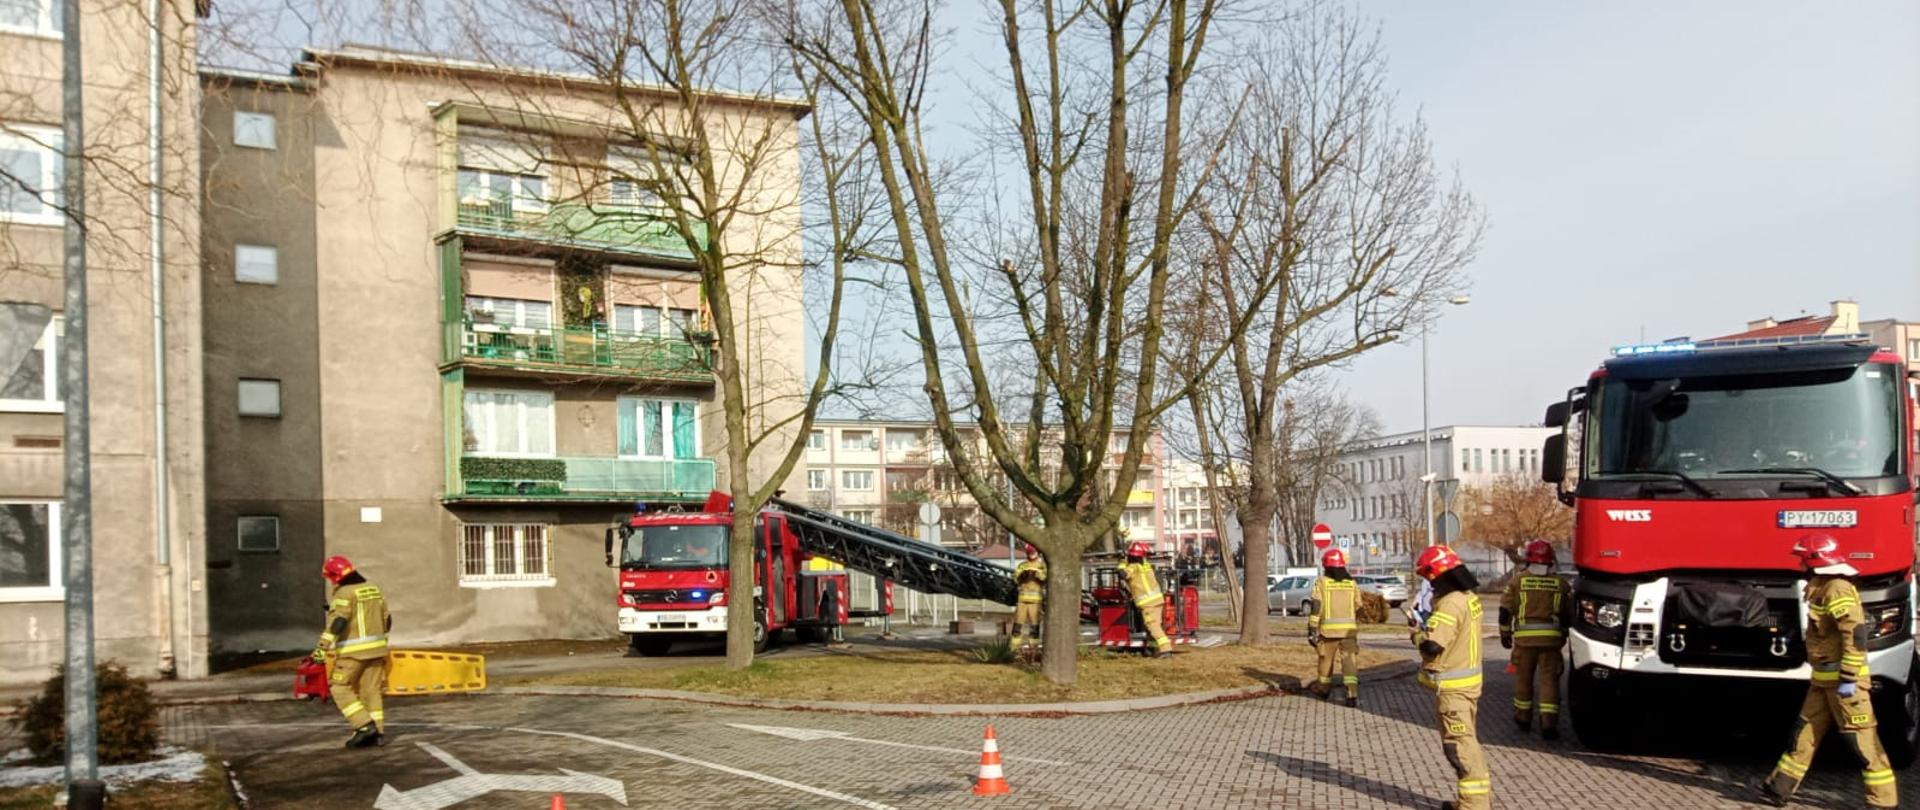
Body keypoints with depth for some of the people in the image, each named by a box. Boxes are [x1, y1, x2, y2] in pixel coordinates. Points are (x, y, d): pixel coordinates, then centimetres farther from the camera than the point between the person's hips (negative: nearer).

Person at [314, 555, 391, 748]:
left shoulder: (344, 593, -11)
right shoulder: (373, 588, 12)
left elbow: (337, 622, -24)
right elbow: (386, 620, 19)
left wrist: (322, 647, -28)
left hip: (353, 651, -7)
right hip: (375, 648, 7)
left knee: (341, 689, 3)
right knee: (371, 691, 11)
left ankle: (365, 726, -6)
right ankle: (378, 732, 9)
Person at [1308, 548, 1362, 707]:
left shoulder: (1321, 582, -3)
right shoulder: (1352, 583, 8)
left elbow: (1316, 607, -9)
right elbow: (1358, 608, 12)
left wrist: (1312, 629, -6)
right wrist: (1356, 628, 26)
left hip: (1328, 629, -2)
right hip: (1349, 628, 2)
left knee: (1326, 658, 15)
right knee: (1348, 660, -1)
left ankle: (1324, 688, 32)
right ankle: (1353, 693, -15)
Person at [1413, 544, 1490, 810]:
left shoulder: (1450, 604, -23)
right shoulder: (1469, 598, 9)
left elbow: (1432, 645, -27)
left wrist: (1417, 633, -9)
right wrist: (1428, 624, 6)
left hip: (1452, 687, -10)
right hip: (1469, 680, 10)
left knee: (1459, 744, -5)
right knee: (1468, 740, 19)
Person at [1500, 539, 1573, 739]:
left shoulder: (1517, 580, 1)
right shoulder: (1560, 584, 6)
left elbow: (1505, 610, 2)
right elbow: (1568, 615, 12)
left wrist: (1505, 634, 13)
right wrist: (1563, 636, 27)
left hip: (1524, 637, 0)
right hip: (1551, 638, 0)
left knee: (1523, 678, 13)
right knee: (1549, 679, 2)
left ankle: (1523, 718, 25)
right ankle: (1549, 723, -6)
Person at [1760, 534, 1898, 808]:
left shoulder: (1838, 590, -18)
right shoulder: (1824, 587, 13)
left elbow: (1856, 634, -25)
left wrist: (1848, 679, -25)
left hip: (1843, 679, -10)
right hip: (1825, 679, 10)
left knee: (1860, 738, -3)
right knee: (1805, 731, 12)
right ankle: (1781, 787, 17)